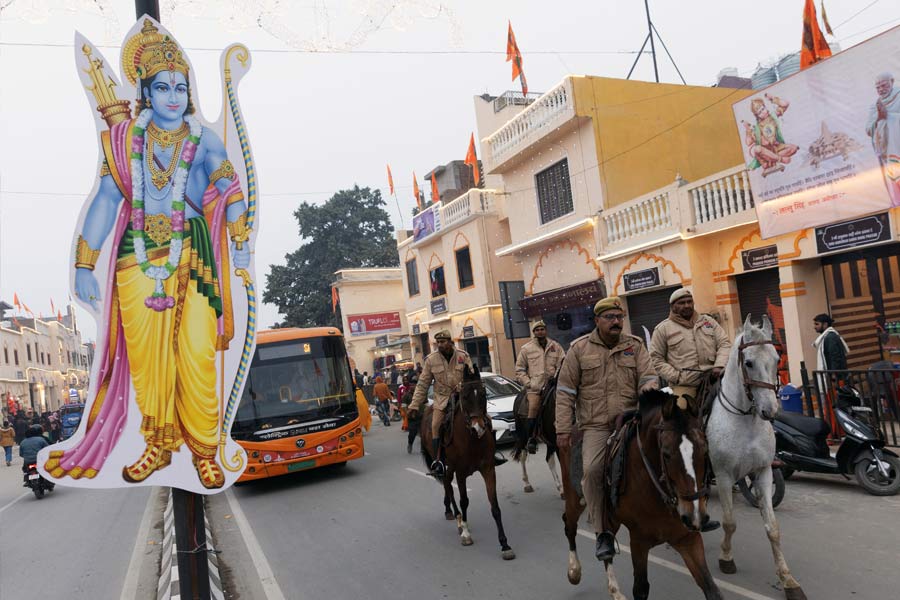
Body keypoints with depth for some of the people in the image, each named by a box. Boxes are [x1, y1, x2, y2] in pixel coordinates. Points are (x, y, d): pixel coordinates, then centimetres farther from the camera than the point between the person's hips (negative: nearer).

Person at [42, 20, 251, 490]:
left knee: (196, 356, -5)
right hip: (137, 258, 3)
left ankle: (203, 450, 10)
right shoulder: (124, 138, 8)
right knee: (146, 356, 7)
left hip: (192, 257, -2)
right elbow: (105, 200, 6)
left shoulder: (203, 139, 2)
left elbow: (229, 188, -11)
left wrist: (240, 240, -28)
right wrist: (85, 265, 0)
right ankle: (158, 446, 23)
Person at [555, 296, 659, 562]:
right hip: (595, 425, -2)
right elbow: (565, 392, 4)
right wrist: (563, 428, -2)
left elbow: (648, 377, 4)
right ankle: (603, 532, -6)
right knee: (592, 469, -20)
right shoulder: (580, 349, 5)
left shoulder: (635, 346, 10)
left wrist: (649, 390, -22)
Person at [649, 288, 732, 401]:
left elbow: (724, 343, 13)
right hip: (684, 385, -3)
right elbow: (656, 358, 6)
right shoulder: (662, 329, 7)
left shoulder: (708, 321, 17)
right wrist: (675, 376, -5)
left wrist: (719, 365, -6)